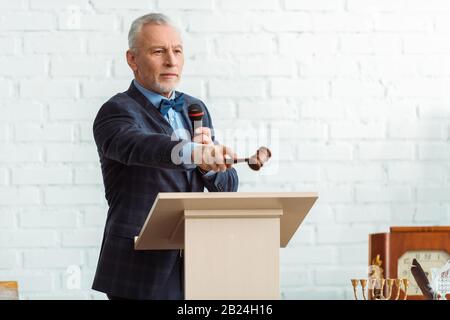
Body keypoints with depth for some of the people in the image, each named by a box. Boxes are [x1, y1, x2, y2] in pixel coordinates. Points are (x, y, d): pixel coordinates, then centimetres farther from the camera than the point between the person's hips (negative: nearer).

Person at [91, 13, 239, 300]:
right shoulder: (116, 112, -7)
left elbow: (227, 187, 12)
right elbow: (139, 147, -30)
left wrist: (210, 167, -11)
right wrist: (195, 152, -49)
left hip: (195, 261, 6)